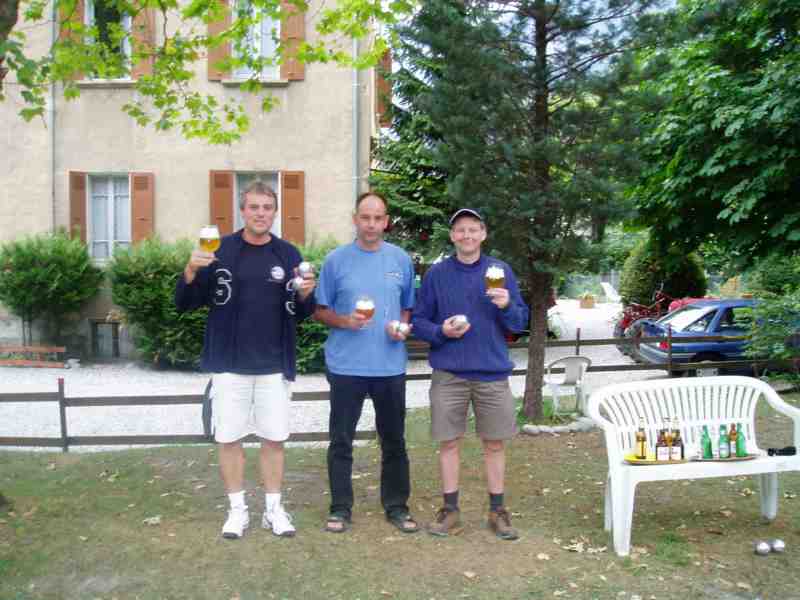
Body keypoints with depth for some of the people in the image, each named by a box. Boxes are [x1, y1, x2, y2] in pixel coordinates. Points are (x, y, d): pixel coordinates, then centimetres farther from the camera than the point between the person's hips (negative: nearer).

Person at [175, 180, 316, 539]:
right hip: (229, 365, -1)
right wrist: (190, 273, -21)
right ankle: (237, 510, 22)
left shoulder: (288, 254, 4)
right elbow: (185, 304, -1)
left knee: (274, 438, 8)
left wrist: (305, 295, -14)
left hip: (274, 366, 1)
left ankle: (274, 509, 22)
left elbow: (302, 314, 9)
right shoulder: (220, 250, -1)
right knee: (229, 438, 6)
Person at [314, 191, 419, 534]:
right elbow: (320, 310, 4)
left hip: (390, 366, 2)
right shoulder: (336, 260, 0)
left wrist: (402, 327, -8)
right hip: (346, 365, -1)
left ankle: (396, 506, 25)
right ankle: (340, 508, 20)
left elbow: (409, 307, 13)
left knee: (394, 441, 11)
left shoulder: (401, 260, 6)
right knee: (341, 441, 6)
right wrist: (344, 321, -15)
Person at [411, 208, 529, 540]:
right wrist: (441, 331, -15)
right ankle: (450, 510, 19)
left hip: (493, 372, 1)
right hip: (449, 373, 0)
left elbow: (520, 323, 4)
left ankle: (497, 510, 23)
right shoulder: (436, 273, 3)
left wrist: (507, 306, -17)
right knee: (449, 442, 6)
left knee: (494, 443, 9)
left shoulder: (501, 271, 4)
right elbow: (418, 321, 4)